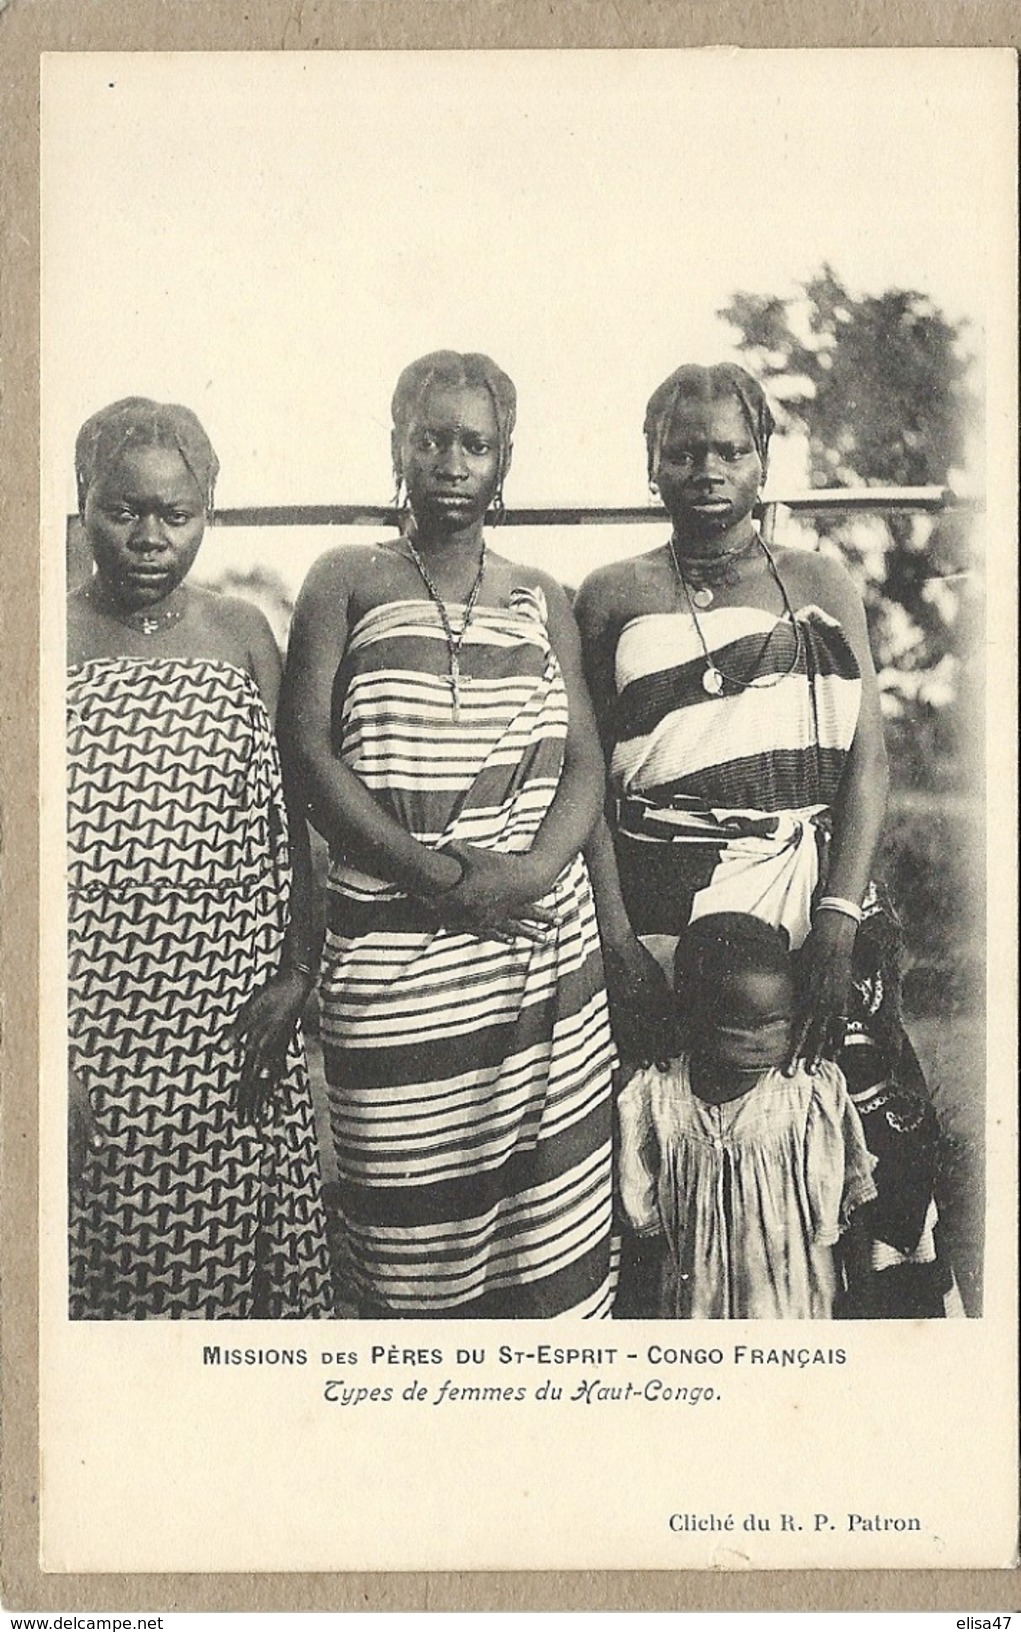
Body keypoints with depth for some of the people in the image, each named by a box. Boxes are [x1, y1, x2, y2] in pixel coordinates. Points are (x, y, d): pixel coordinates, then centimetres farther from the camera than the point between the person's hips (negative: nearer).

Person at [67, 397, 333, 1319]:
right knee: (106, 1256, 4)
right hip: (95, 1023, -1)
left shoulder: (241, 638, 8)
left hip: (233, 1022, 2)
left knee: (235, 1251, 5)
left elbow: (283, 818, 9)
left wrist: (296, 970, -2)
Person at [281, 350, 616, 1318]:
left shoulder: (540, 602, 15)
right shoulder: (346, 584, 7)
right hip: (391, 943, -2)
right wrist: (435, 875, -13)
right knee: (409, 1222, 2)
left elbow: (583, 760, 8)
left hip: (542, 941, 2)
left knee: (551, 1200, 2)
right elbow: (309, 756, -3)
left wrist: (532, 869, -12)